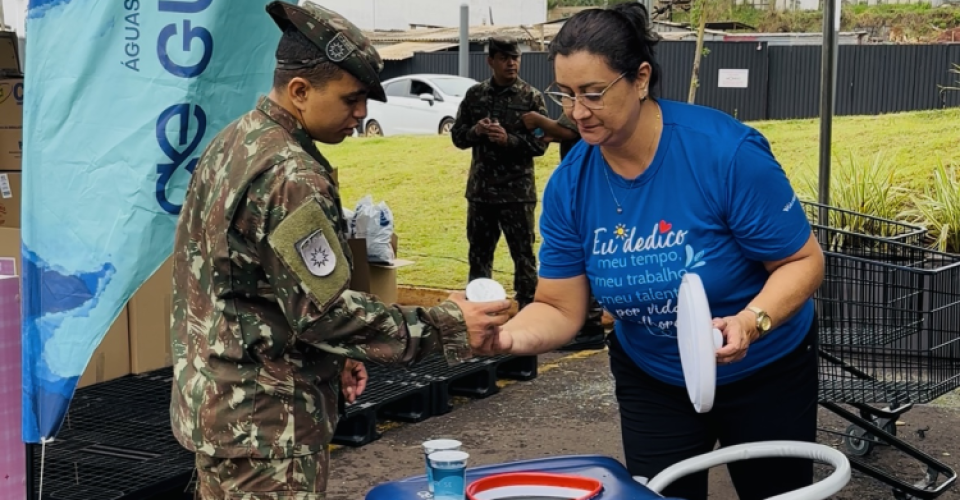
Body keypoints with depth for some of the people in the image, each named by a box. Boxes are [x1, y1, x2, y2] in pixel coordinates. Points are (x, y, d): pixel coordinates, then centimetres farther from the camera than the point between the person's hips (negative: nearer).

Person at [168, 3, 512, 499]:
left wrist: (332, 354, 18)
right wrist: (445, 328, -19)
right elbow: (324, 309, -23)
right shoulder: (288, 175, -23)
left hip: (218, 402, 10)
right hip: (262, 420, -10)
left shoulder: (235, 141, 9)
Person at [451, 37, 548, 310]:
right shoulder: (475, 94, 5)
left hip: (517, 191, -4)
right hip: (480, 189, 4)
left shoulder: (531, 97, -4)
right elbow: (457, 135, 8)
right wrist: (475, 131, -13)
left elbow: (540, 143, -8)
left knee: (523, 254, 2)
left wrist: (508, 139, -22)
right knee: (479, 252, 14)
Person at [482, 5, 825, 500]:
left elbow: (803, 261, -21)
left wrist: (750, 322, -39)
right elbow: (560, 309, -12)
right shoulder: (569, 185, -15)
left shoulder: (727, 151, -28)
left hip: (764, 372, -2)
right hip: (652, 381, 2)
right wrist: (505, 335, -33)